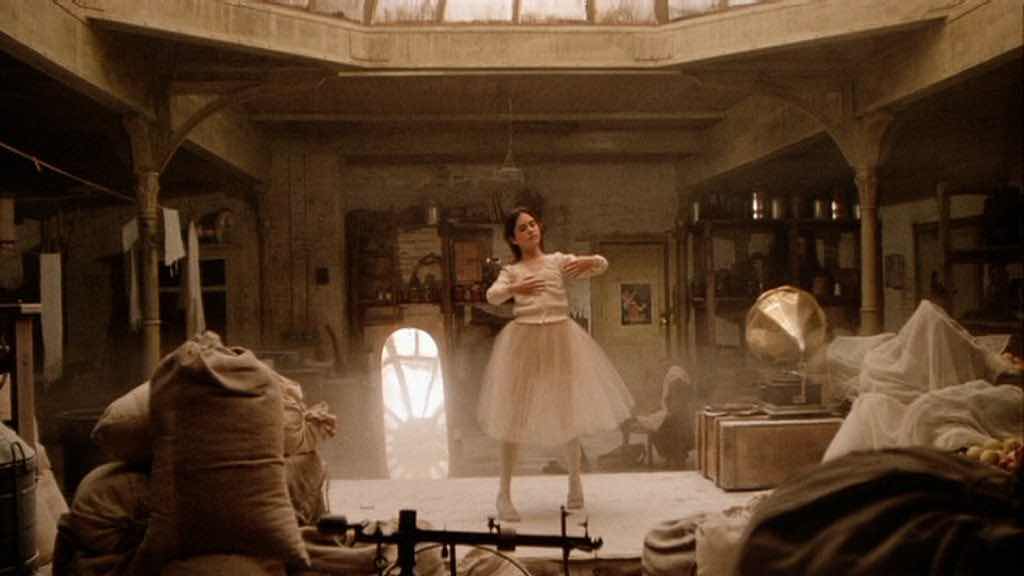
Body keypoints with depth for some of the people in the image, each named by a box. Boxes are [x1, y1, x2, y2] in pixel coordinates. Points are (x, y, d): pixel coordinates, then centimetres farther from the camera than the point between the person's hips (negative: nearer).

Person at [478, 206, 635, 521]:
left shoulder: (558, 260, 8)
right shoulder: (511, 271, 5)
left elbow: (602, 264, 0)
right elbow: (492, 296, -12)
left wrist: (586, 261, -22)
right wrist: (515, 289, -32)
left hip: (559, 338, 1)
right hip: (524, 339, -1)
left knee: (568, 410, 9)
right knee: (516, 415, -1)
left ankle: (574, 480, 30)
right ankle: (504, 492, 9)